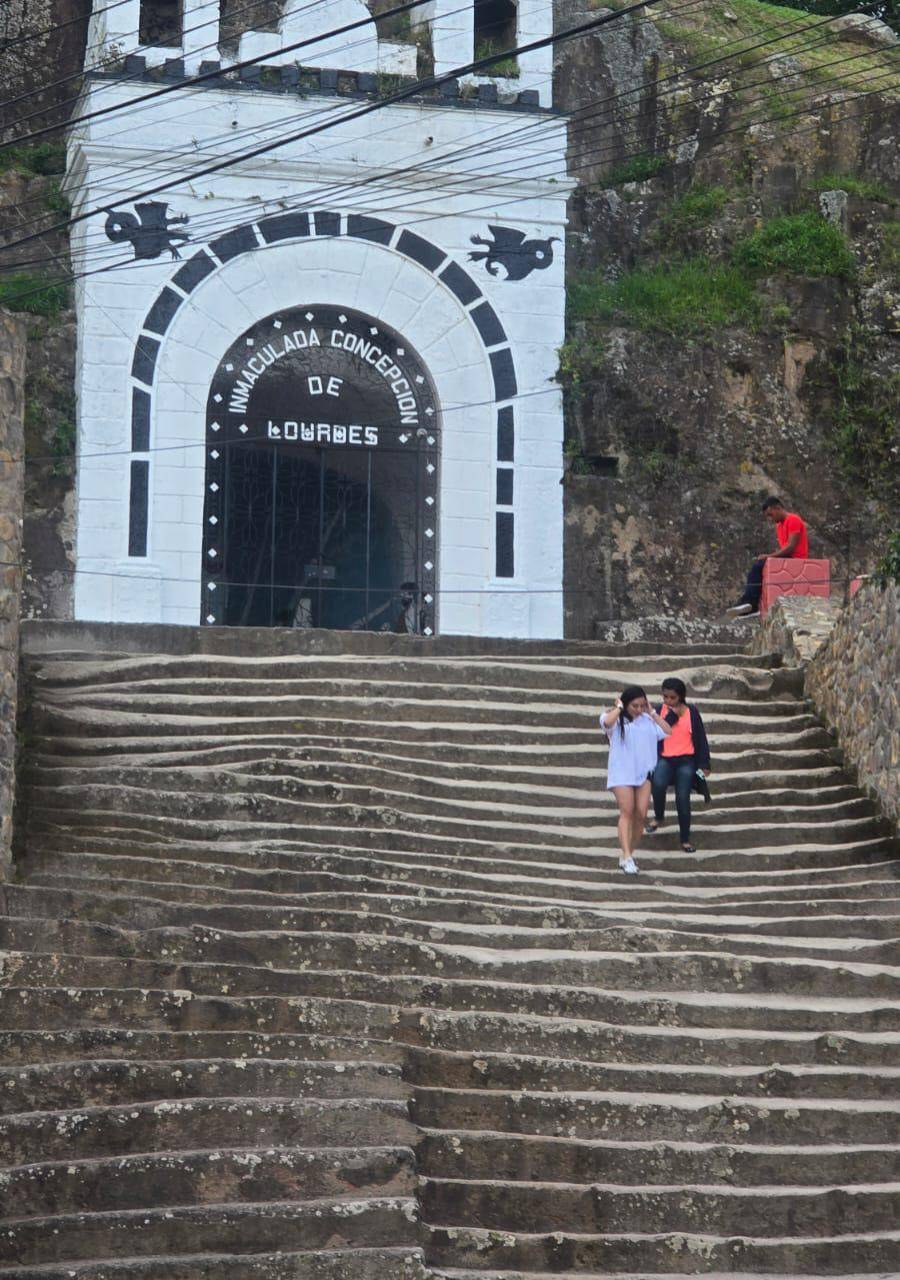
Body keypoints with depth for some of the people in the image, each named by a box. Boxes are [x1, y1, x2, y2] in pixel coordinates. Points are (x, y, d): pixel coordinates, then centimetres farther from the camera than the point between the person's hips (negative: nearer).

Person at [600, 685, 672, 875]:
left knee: (640, 815, -3)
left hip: (644, 772, 4)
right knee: (627, 812, -14)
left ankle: (630, 854, 10)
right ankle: (627, 857, -19)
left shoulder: (647, 720, 11)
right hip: (622, 773, -4)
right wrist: (619, 708, -9)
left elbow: (667, 731, 2)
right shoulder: (616, 719, -1)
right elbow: (606, 722, -25)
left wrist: (652, 712, 3)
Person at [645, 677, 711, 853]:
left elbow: (700, 738, 3)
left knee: (683, 800, -4)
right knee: (658, 784, -30)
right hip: (664, 759, 0)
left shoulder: (691, 712, 0)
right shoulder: (660, 711, 2)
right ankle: (658, 817, -3)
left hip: (686, 761, 0)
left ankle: (685, 840, 9)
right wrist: (671, 716, -17)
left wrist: (704, 764, 1)